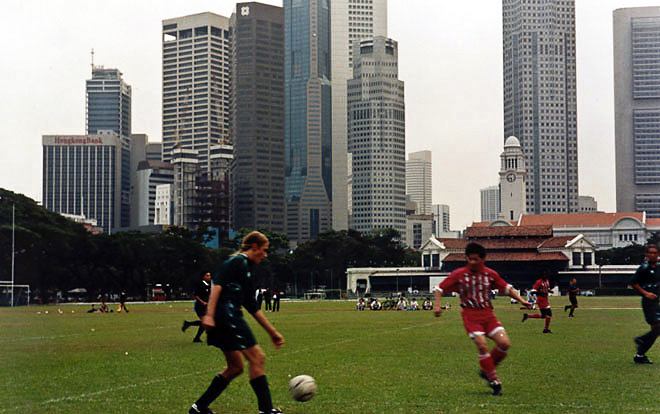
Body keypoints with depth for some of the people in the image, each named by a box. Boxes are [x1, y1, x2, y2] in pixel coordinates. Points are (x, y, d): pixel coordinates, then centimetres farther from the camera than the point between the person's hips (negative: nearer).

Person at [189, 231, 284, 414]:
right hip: (227, 315, -10)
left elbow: (252, 307, 27)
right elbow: (217, 284, -20)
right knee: (257, 358, -6)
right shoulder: (238, 261, -5)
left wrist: (272, 332, 28)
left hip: (229, 319, 10)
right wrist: (209, 314, -30)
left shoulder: (246, 268, 24)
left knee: (235, 367, 14)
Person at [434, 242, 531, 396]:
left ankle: (486, 370, 11)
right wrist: (438, 305, -11)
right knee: (482, 345, -20)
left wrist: (521, 300, 9)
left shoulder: (490, 274, 6)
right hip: (470, 315, -3)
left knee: (504, 343, -13)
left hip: (488, 314, 3)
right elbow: (439, 289, 3)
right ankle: (494, 383, -8)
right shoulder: (459, 274, -2)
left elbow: (507, 288, 18)